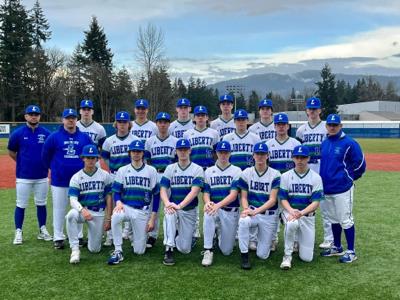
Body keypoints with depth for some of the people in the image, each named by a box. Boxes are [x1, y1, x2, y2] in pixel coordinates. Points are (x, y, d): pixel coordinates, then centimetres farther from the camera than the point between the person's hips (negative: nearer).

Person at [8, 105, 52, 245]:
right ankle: (18, 232, 14)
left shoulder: (46, 133, 0)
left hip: (42, 176, 2)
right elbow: (11, 152, 7)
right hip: (23, 176, -2)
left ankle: (42, 230, 22)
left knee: (41, 204, 11)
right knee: (21, 205, 4)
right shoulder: (18, 133, -4)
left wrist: (46, 163, 3)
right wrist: (22, 162, 7)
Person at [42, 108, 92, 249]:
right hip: (59, 181, -2)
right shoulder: (54, 137, -3)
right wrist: (54, 168, 8)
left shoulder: (85, 137, 3)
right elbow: (45, 155, 5)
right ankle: (58, 238, 14)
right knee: (59, 209, 4)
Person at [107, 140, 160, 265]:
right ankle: (118, 252, -23)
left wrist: (152, 219, -5)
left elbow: (156, 195, 1)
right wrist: (118, 202, -20)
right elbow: (116, 192, 5)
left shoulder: (151, 171, 1)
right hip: (126, 207, 1)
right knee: (115, 216, -37)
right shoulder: (122, 171, 5)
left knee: (139, 251, -3)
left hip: (143, 211, 0)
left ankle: (135, 237, 32)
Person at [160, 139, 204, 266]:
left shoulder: (197, 169, -4)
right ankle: (169, 250, -26)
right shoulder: (170, 168, 3)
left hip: (189, 210, -1)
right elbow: (163, 189, -5)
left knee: (185, 249, -7)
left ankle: (181, 235, 29)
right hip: (173, 206, 1)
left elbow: (195, 191, -17)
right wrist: (167, 203, -27)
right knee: (169, 213, -37)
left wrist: (180, 205, -32)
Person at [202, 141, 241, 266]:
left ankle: (220, 233, 31)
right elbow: (205, 193, 1)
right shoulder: (209, 171, 8)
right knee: (208, 213, -36)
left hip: (231, 212, -1)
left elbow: (233, 195, -12)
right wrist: (208, 202, -25)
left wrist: (218, 205, -30)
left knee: (226, 251, -3)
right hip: (215, 209, 1)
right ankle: (208, 251, -21)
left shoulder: (236, 171, -1)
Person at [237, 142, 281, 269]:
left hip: (269, 216, -1)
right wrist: (246, 209, -21)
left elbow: (272, 200, -11)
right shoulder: (246, 173, 1)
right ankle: (244, 255, -19)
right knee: (243, 221, -37)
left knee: (262, 255, -2)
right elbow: (243, 197, 1)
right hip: (251, 212, 1)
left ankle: (266, 240, 34)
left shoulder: (275, 174, -6)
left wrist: (256, 211, -24)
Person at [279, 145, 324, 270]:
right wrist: (291, 211, -25)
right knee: (291, 224, -40)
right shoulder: (286, 176, -1)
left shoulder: (316, 178, -3)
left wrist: (301, 213, -28)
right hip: (289, 212, 0)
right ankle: (287, 256, -17)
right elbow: (283, 199, -3)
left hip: (308, 216, 1)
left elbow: (316, 202, -10)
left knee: (306, 258, -4)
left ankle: (299, 240, 30)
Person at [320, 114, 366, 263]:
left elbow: (360, 164, -8)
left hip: (342, 188, -7)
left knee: (345, 220, -2)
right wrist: (325, 180, 13)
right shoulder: (324, 144, 9)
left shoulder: (349, 143, -11)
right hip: (327, 188, 7)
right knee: (333, 220, 16)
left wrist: (349, 178, 3)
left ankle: (351, 252, 9)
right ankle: (337, 248, 30)